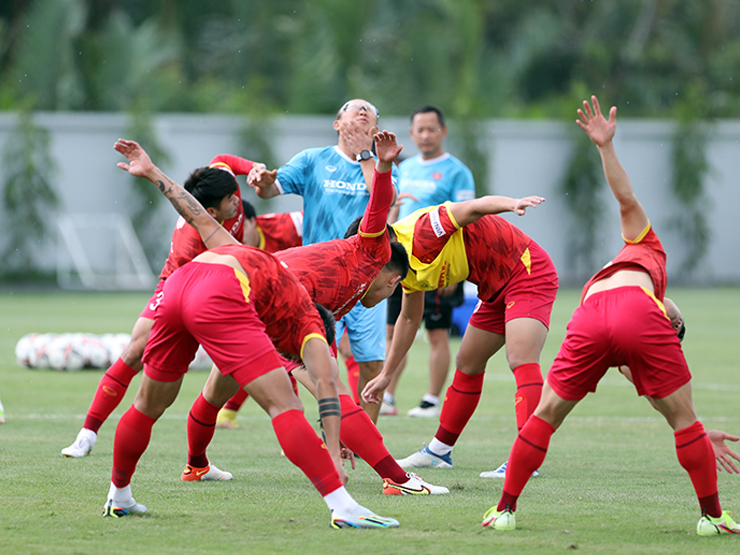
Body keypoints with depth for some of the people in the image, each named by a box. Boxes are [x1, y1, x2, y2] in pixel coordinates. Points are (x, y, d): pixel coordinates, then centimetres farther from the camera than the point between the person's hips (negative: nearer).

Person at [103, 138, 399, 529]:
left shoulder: (248, 257, 40)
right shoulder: (309, 327, 23)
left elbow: (204, 221, 35)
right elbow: (325, 385, 9)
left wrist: (153, 173, 40)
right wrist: (334, 457, 3)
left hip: (178, 282, 6)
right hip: (220, 301, -6)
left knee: (149, 405, 25)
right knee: (283, 405, -5)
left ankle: (118, 496, 40)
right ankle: (342, 507, -14)